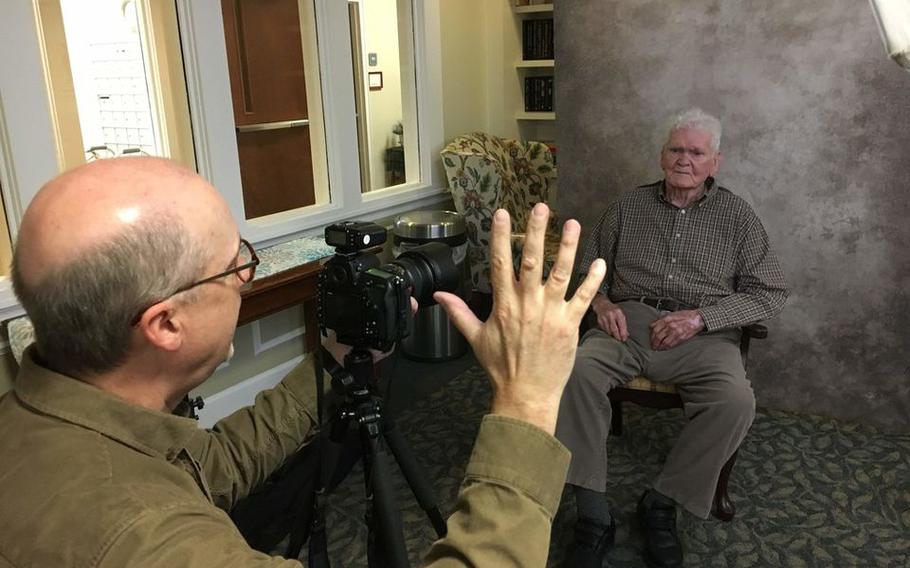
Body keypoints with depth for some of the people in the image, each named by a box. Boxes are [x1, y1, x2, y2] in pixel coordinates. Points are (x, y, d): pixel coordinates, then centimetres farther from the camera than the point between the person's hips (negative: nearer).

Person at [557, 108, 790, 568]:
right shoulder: (628, 206, 14)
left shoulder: (736, 215, 8)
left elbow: (770, 293, 4)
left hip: (703, 334, -1)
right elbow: (590, 265, 21)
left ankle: (662, 504, -10)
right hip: (629, 323, 1)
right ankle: (594, 517, -22)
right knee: (577, 372, -31)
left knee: (736, 401, -32)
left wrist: (701, 316, -11)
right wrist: (601, 302, -2)